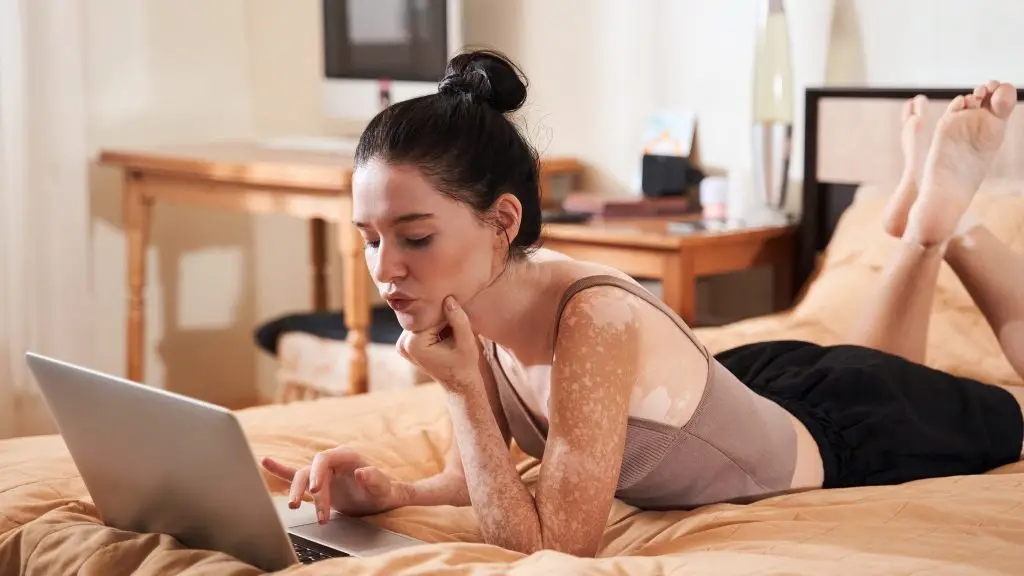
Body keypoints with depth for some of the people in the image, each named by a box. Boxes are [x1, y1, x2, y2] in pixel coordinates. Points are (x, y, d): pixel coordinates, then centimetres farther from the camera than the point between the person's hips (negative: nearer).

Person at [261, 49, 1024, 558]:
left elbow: (556, 552, -40)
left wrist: (460, 387, -42)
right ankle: (923, 225, 37)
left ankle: (940, 211, 29)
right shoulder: (475, 304, -22)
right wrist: (394, 492, -28)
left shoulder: (593, 324, -44)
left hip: (850, 436, -6)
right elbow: (478, 476, -8)